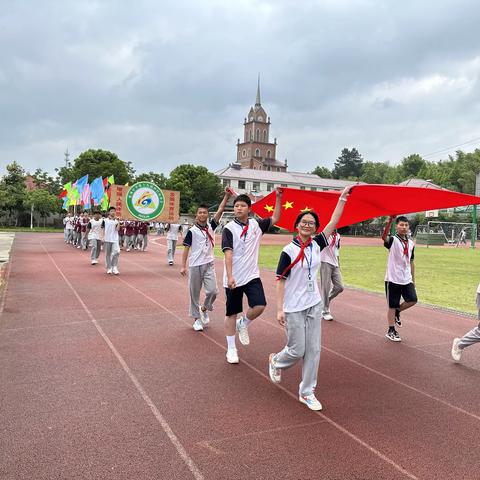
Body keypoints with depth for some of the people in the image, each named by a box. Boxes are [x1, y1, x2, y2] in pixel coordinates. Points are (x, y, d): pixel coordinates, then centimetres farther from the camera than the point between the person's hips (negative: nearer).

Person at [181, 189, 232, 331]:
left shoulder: (211, 226, 5)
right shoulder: (192, 231, -3)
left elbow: (220, 211, -3)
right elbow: (186, 248, -2)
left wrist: (227, 196, -11)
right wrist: (183, 266, -6)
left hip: (209, 264, 3)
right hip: (195, 265, -2)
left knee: (212, 291, -7)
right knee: (195, 293, 5)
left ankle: (204, 309, 21)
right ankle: (196, 319, 18)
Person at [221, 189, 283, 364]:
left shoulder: (256, 224, 4)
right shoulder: (229, 228, -9)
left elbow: (275, 218, 11)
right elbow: (228, 254, -16)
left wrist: (278, 198, 2)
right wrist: (230, 277, -25)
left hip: (252, 276, 3)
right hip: (234, 278, -3)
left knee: (260, 305, -14)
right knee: (232, 313, 6)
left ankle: (243, 324, 18)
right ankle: (231, 349, 21)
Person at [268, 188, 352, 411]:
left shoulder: (317, 245, 3)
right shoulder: (289, 250, -11)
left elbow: (333, 222, 3)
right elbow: (281, 280, -11)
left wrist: (343, 197, 1)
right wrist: (279, 309, -15)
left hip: (314, 305, 5)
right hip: (294, 308, -5)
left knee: (313, 350, 5)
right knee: (297, 350, 2)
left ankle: (307, 392, 16)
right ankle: (276, 362, 35)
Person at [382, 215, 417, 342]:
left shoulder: (411, 243, 9)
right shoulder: (392, 240, -9)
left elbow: (411, 262, 16)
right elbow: (384, 237, -34)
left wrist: (413, 279, 15)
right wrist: (390, 220, -45)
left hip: (406, 279, 5)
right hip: (393, 279, -5)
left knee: (412, 300, -3)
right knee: (392, 305, 3)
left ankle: (397, 312, 25)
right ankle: (391, 331, 15)